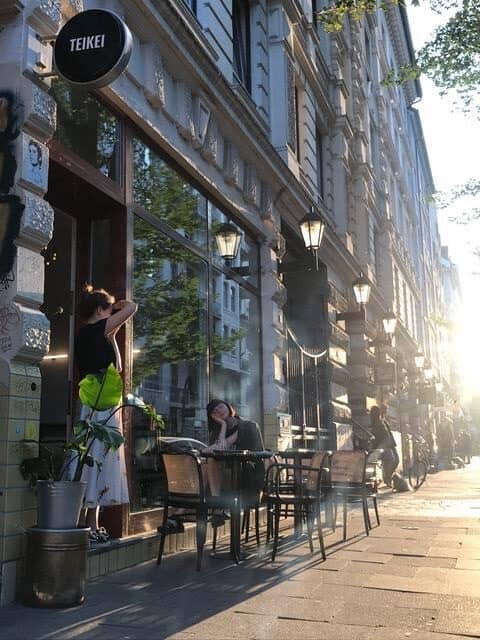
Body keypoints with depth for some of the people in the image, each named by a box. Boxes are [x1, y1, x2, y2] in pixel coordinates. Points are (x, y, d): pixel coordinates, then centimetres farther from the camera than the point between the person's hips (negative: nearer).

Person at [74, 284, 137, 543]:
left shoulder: (84, 335, 17)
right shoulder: (97, 329, -8)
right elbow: (131, 307, -9)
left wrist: (111, 336, 25)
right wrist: (115, 305, 9)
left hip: (97, 406, 9)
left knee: (99, 461, 11)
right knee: (96, 461, -6)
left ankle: (92, 526, 15)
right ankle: (87, 526, -3)